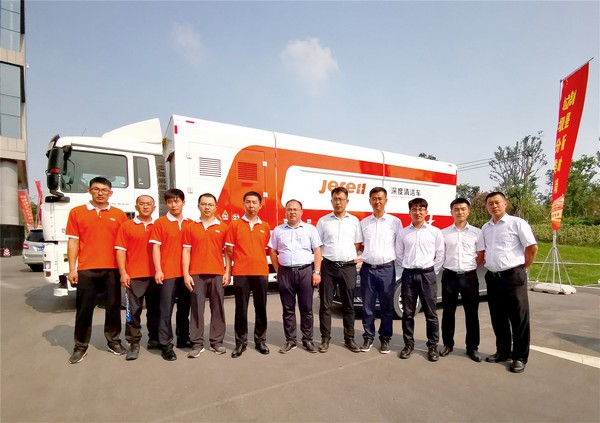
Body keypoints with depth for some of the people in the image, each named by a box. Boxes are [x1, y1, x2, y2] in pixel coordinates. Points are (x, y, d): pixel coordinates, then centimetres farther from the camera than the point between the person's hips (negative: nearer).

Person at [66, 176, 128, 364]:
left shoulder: (119, 215, 5)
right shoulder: (77, 212, 5)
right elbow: (73, 242, 4)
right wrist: (72, 269, -2)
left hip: (112, 269, 1)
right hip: (86, 270, 0)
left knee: (114, 307, 9)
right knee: (84, 308, 9)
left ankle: (114, 341, 25)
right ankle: (80, 346, 24)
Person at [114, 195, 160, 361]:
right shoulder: (127, 226, 4)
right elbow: (120, 250, 1)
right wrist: (123, 273, -7)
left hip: (155, 276, 2)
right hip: (134, 276, -2)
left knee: (155, 310, 11)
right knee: (133, 311, 1)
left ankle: (154, 339, 25)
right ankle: (134, 343, 13)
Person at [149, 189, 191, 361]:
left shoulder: (189, 224, 9)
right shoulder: (160, 222, -1)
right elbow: (156, 247, -4)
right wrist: (158, 270, -12)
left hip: (186, 272, 4)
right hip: (168, 273, -4)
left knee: (184, 307, 14)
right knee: (166, 310, 0)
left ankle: (183, 339, 29)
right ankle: (166, 345, 9)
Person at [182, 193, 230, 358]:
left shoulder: (223, 227, 6)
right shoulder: (190, 227, 6)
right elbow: (186, 252, 3)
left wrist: (227, 272, -1)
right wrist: (186, 274, -4)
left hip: (217, 274, 1)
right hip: (196, 274, 0)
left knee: (217, 308, 6)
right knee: (197, 309, 4)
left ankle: (216, 341, 18)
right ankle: (197, 343, 14)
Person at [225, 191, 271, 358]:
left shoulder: (265, 227, 8)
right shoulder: (235, 225, 1)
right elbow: (228, 250, 1)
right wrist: (228, 270, 0)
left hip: (261, 272, 2)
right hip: (240, 273, -2)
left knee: (261, 308, 10)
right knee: (241, 309, 7)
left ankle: (260, 341, 25)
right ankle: (241, 342, 20)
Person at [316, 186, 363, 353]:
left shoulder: (354, 221, 6)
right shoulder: (323, 221, 3)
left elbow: (358, 244, 12)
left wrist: (353, 257, -3)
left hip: (348, 267, 1)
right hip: (328, 266, -1)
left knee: (348, 305, 9)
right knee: (325, 304, 4)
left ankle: (349, 339, 21)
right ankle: (325, 339, 16)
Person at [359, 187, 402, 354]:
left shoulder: (395, 222, 2)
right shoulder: (363, 223, 9)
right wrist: (366, 255, 4)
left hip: (387, 269, -2)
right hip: (367, 269, 2)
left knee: (387, 306, 7)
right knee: (367, 306, 8)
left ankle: (385, 339, 21)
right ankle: (368, 337, 21)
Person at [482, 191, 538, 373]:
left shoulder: (517, 223, -5)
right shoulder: (485, 228, 12)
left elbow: (532, 247, -6)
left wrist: (522, 268, -1)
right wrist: (490, 267, 12)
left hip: (513, 276, -5)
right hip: (492, 277, 6)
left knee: (519, 319, 4)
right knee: (498, 318, 13)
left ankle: (520, 357, 16)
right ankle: (503, 351, 28)